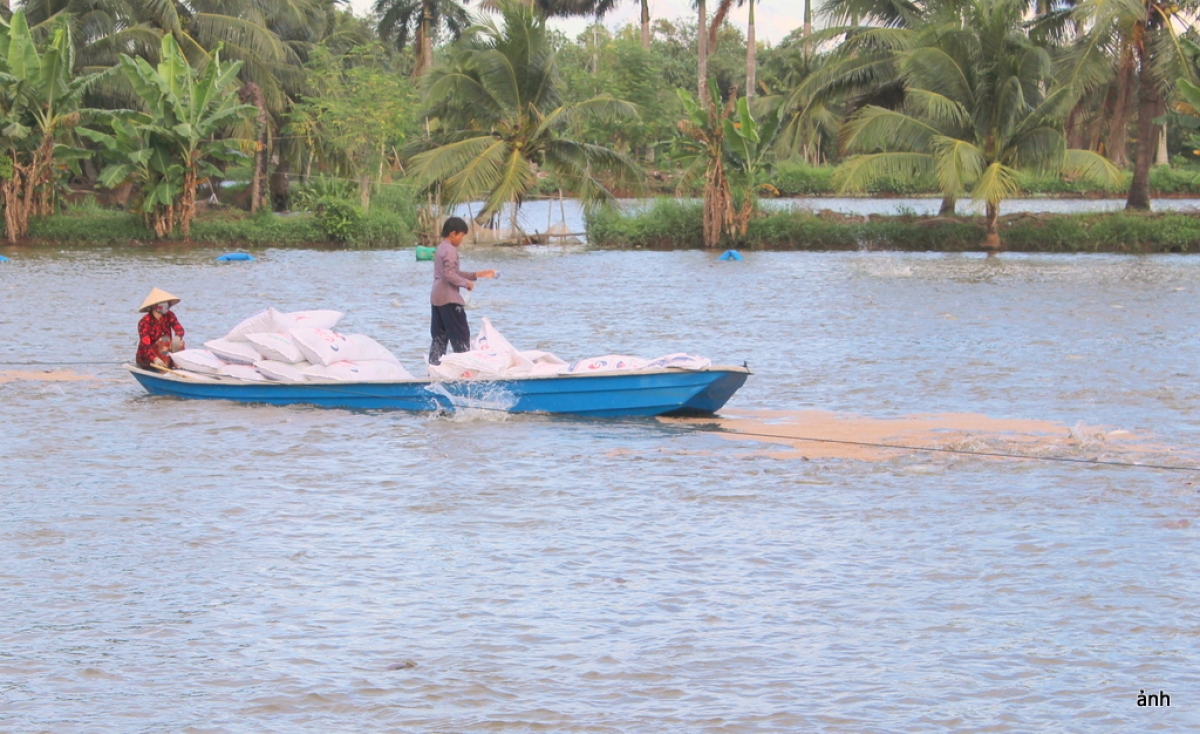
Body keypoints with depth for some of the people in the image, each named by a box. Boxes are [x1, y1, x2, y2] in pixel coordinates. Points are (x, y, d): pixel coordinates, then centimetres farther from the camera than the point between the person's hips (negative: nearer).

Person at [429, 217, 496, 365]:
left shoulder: (441, 248, 17)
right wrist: (467, 283, -9)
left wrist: (478, 275, 19)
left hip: (437, 298, 9)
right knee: (461, 336, -4)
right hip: (449, 298, -9)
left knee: (439, 336, 9)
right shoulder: (450, 250, -13)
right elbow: (450, 275, -22)